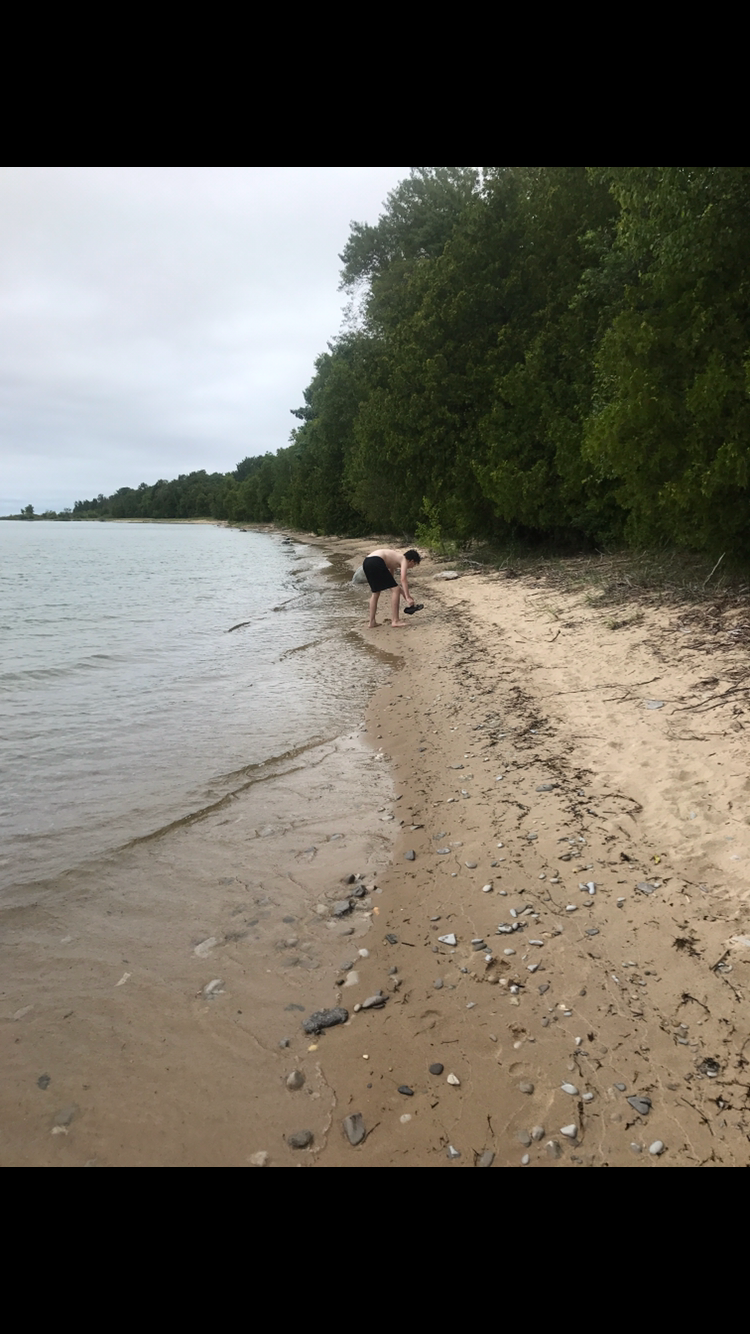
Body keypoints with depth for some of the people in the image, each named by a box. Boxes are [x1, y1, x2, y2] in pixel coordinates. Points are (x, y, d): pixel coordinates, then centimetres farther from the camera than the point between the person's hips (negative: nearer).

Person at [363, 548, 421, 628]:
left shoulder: (395, 558, 34)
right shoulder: (404, 560, 10)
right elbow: (403, 579, -7)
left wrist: (405, 594, 44)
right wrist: (408, 597, -9)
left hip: (366, 562, 9)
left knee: (376, 592, 24)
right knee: (396, 589, 0)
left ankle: (372, 622, 24)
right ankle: (395, 621, 1)